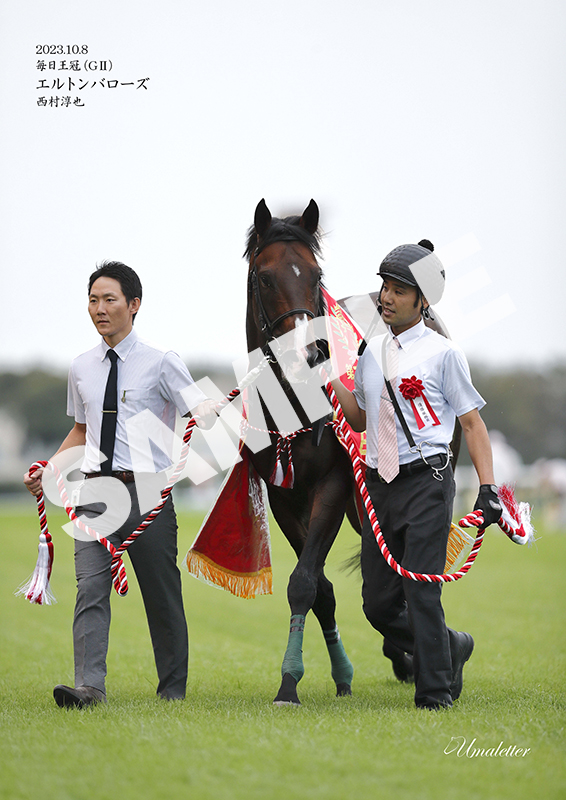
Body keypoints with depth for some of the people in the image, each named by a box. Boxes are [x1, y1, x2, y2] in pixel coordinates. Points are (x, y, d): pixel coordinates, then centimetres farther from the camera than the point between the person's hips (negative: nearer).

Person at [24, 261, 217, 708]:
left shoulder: (161, 362, -1)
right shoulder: (82, 369, 14)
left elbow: (203, 413, -6)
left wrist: (211, 415, -29)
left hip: (146, 491, -3)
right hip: (96, 491, 4)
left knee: (162, 595, 4)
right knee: (91, 589, -12)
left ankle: (173, 691, 17)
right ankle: (89, 686, -20)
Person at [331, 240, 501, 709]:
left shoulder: (442, 353, -3)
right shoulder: (371, 353, 15)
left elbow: (472, 423, -2)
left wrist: (487, 486, -12)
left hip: (426, 482, -6)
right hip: (379, 485, 6)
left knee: (421, 594, -11)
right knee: (378, 603, 6)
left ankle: (435, 696, 0)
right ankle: (450, 647, 30)